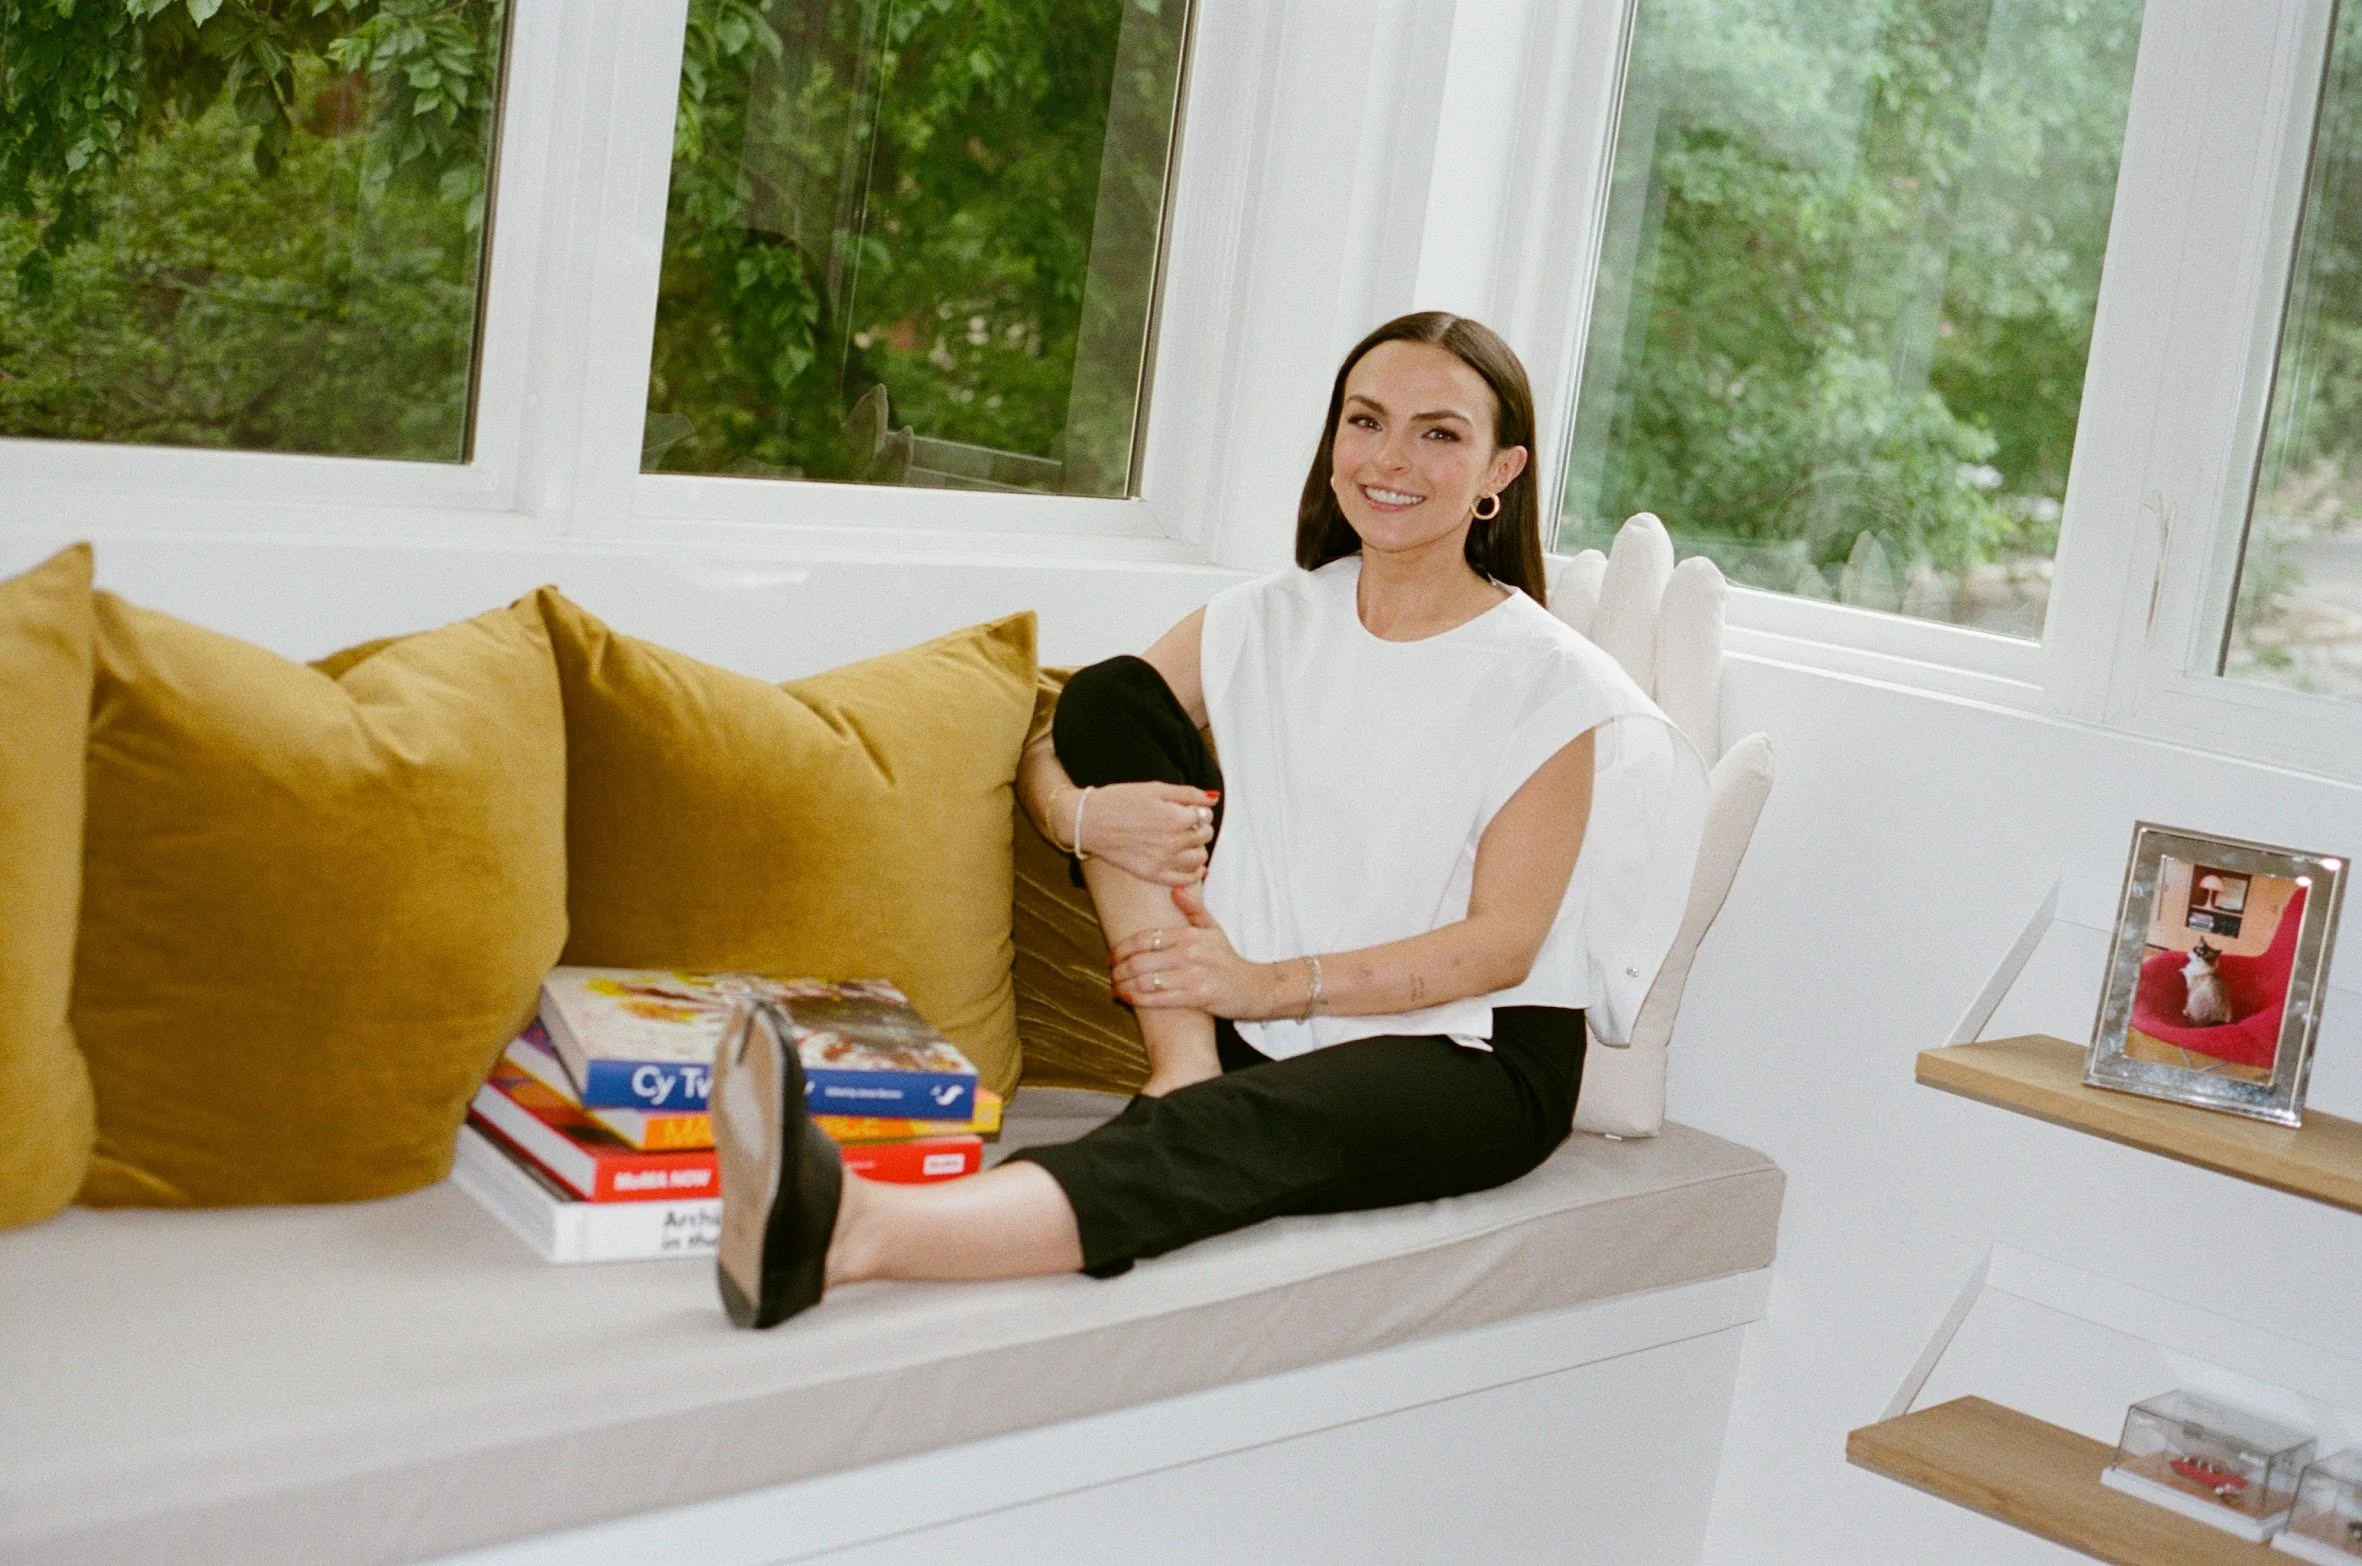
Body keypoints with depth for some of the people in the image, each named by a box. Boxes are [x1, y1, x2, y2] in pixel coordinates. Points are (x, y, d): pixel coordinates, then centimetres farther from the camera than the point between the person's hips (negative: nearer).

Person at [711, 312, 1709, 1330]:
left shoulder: (1549, 682, -5)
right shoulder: (1271, 622, 9)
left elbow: (1503, 941, -11)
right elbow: (1044, 755, 8)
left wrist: (1274, 984, -22)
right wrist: (1080, 813, -17)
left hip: (1471, 1055, -5)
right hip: (1255, 1018, 5)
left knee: (1240, 1132, -39)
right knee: (1111, 694, -5)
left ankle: (860, 1230, -62)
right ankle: (1183, 1067, -17)